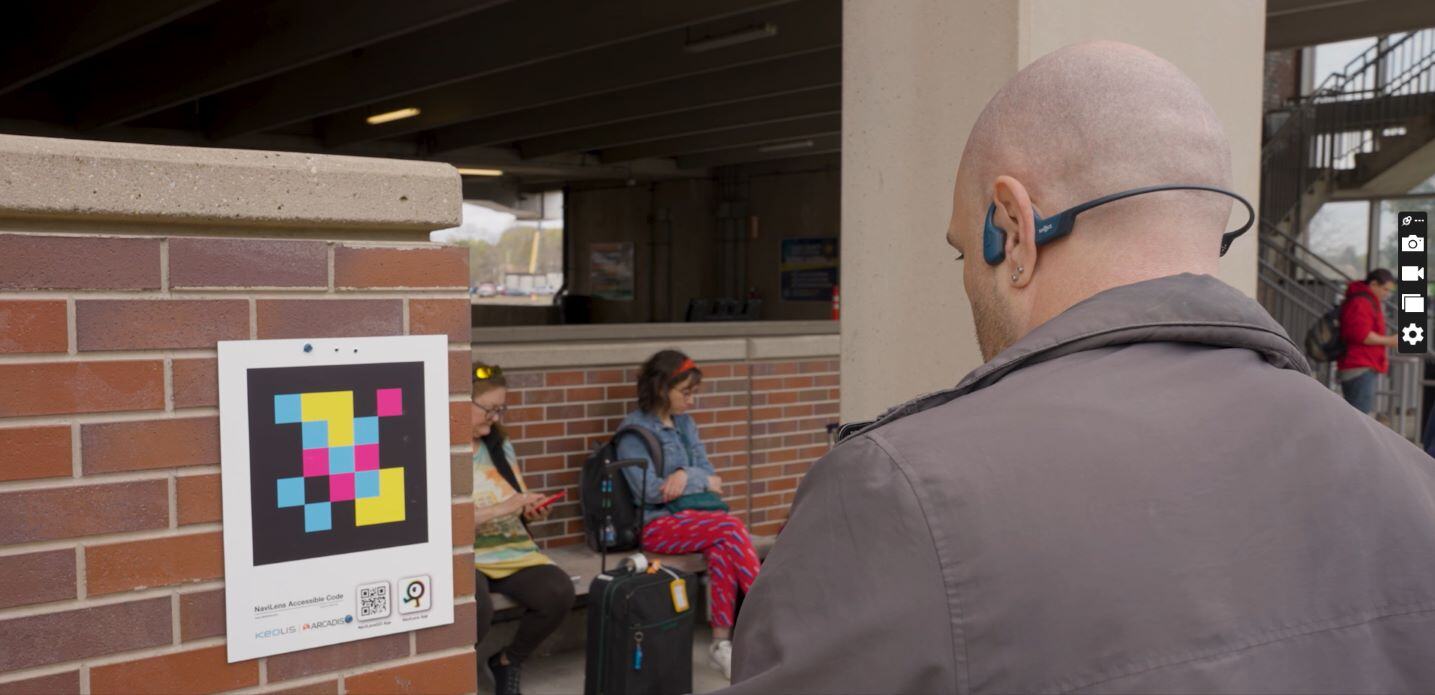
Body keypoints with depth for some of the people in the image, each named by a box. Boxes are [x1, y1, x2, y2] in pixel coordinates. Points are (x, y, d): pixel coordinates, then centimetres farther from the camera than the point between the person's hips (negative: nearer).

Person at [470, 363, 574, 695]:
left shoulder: (500, 446, 16)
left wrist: (531, 510, -1)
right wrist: (500, 509, -20)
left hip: (513, 550, 6)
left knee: (560, 592, -23)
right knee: (477, 607, -37)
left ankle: (509, 661, 6)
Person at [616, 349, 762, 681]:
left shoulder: (685, 423, 15)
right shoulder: (634, 429, -6)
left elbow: (710, 474, 9)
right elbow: (650, 490, -14)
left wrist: (686, 475, -13)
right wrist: (702, 482, -5)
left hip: (693, 516, 6)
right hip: (657, 525, -5)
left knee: (721, 548, -29)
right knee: (731, 527, -27)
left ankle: (722, 642, -28)